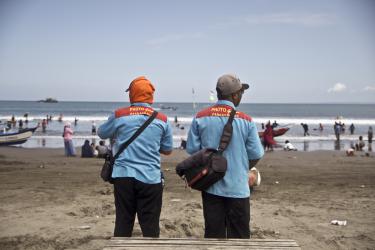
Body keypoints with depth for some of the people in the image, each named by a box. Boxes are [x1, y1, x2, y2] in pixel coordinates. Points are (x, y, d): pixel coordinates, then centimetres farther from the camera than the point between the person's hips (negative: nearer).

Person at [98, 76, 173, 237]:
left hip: (123, 176, 1)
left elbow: (102, 133, 15)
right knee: (150, 225, 4)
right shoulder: (162, 119, 2)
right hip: (151, 178, 0)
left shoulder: (119, 115, 0)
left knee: (123, 222, 10)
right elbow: (167, 150, 9)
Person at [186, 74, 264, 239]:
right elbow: (256, 155, -5)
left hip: (210, 186, 3)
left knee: (213, 234, 12)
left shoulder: (200, 118, -4)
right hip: (238, 187, -2)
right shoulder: (246, 121, -9)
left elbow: (192, 149, -1)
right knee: (238, 235, 9)